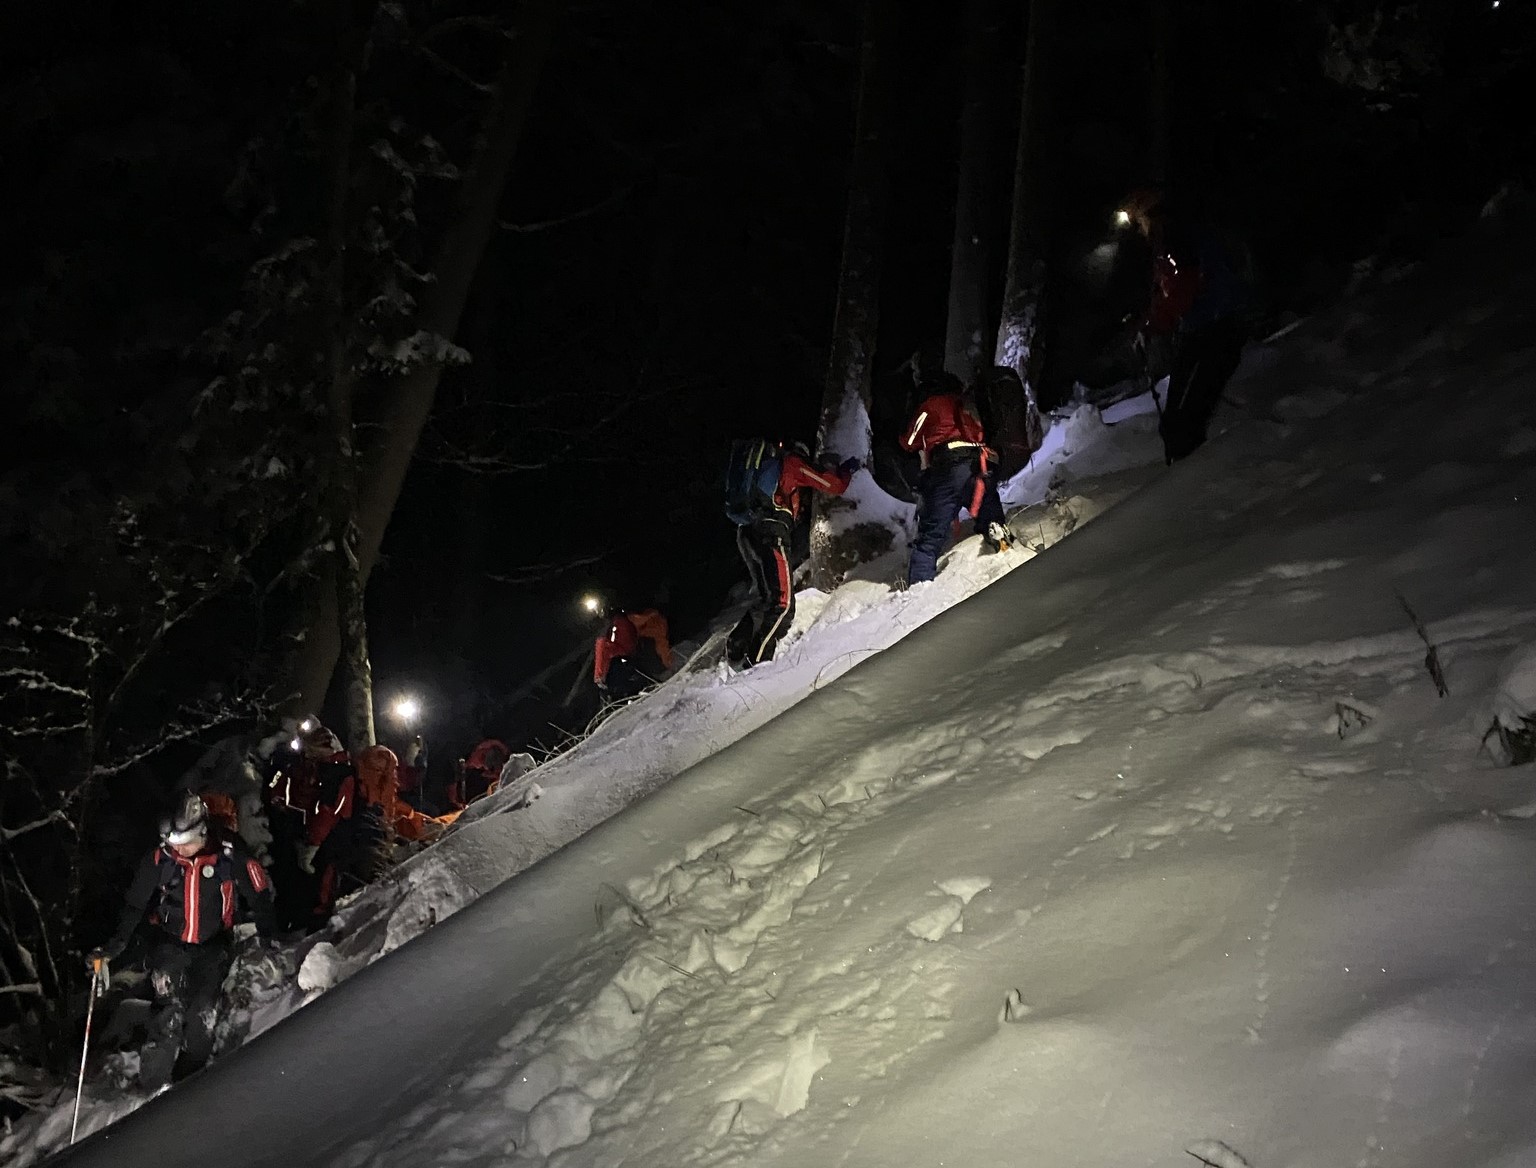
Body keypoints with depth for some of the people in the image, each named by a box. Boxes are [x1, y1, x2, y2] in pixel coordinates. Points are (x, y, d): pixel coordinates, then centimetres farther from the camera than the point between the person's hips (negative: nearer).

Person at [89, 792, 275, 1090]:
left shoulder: (229, 858, -12)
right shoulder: (159, 860, -9)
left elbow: (259, 895, 1)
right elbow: (133, 906, 0)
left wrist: (268, 938, 4)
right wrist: (113, 946, -7)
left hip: (213, 945, 1)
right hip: (170, 944, -1)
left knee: (203, 1015, -3)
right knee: (169, 1013, -15)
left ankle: (190, 1078, 12)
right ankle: (153, 1085, -10)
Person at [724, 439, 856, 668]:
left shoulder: (766, 460, 27)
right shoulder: (792, 462, 6)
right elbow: (833, 485, 6)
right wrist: (846, 471, 26)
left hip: (746, 532, 8)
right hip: (770, 532, -8)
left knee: (764, 598, 17)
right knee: (782, 602, -10)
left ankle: (736, 650, 9)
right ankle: (756, 662, -19)